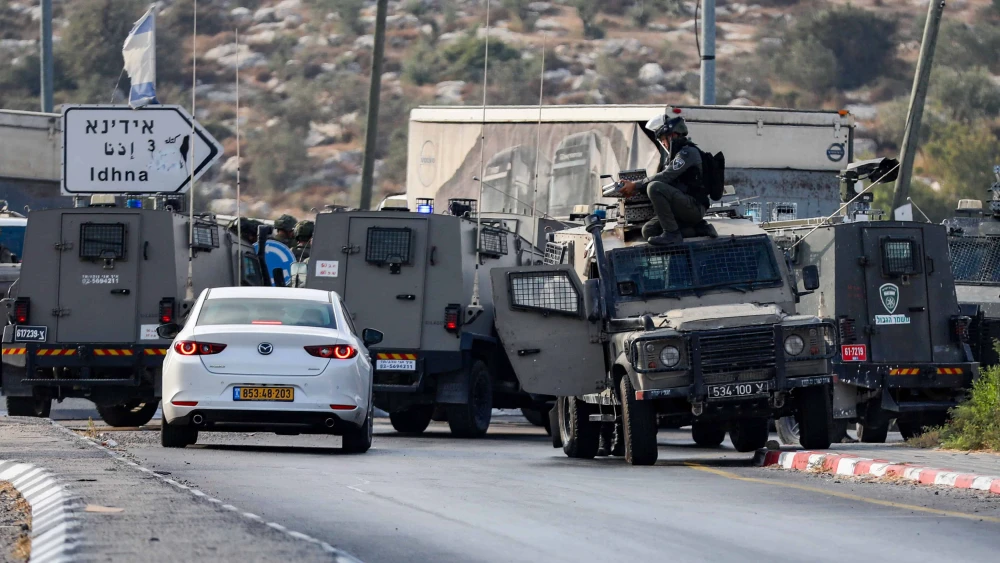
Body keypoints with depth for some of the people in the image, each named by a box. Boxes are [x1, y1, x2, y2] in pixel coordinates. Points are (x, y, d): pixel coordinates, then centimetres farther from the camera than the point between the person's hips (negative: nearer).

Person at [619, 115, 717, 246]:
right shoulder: (672, 155, 21)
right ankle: (699, 228, 4)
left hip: (694, 205, -10)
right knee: (648, 231, -1)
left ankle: (671, 233, -24)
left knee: (655, 187, -25)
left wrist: (635, 186, -16)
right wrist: (636, 189, 1)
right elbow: (665, 179, 17)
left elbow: (665, 177, -18)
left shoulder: (688, 152, -10)